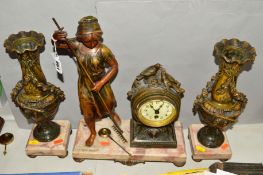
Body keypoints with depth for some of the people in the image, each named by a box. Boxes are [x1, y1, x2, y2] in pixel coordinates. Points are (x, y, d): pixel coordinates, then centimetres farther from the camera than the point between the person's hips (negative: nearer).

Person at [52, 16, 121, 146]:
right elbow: (58, 44, -6)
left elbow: (114, 66, -16)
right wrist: (57, 36, -32)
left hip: (101, 83, -2)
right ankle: (93, 133, 45)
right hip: (84, 85, 2)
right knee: (87, 113, 16)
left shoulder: (103, 50, -25)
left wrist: (101, 83, -22)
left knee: (108, 106, 23)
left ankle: (113, 113, 61)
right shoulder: (76, 45, -19)